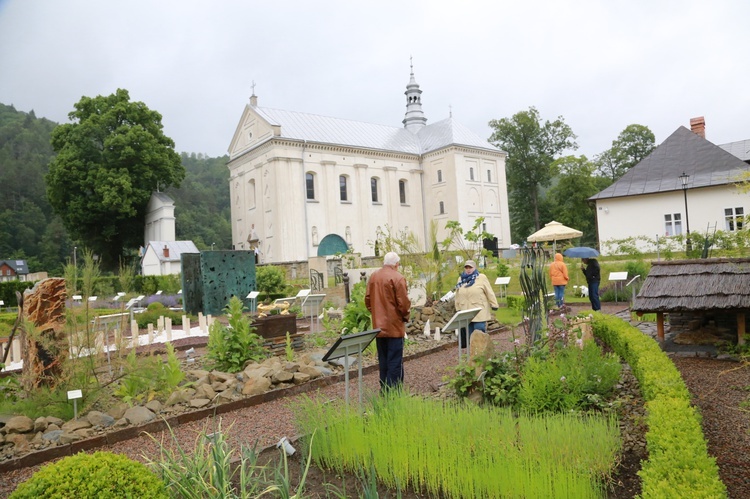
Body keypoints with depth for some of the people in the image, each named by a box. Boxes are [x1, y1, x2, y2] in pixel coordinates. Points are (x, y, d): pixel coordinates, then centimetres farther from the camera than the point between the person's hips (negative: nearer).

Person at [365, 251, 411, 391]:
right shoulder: (398, 278, -14)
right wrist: (405, 316, 3)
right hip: (394, 326, -6)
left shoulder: (373, 276, 6)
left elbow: (367, 299, 11)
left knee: (383, 359, 15)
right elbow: (403, 302, -15)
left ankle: (384, 389, 22)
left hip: (378, 325, 6)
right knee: (395, 361, 1)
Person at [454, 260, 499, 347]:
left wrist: (494, 305, -4)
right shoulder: (461, 279, 12)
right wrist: (458, 309, 14)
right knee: (470, 335, 8)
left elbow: (489, 293, -3)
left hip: (479, 314, -4)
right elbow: (458, 296, 14)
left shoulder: (481, 278, -2)